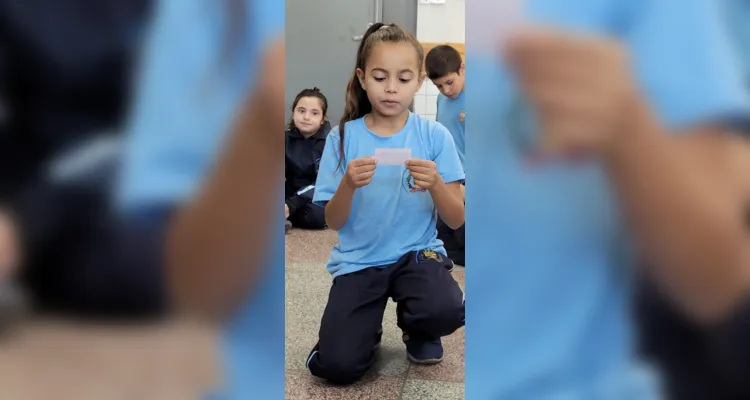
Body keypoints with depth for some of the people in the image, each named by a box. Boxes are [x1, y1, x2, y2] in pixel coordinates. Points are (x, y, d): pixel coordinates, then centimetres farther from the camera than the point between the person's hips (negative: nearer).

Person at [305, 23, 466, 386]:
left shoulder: (434, 135, -4)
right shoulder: (343, 137, -4)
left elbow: (456, 220, -4)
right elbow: (333, 223, -3)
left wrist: (435, 185, -25)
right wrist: (348, 185, -24)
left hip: (417, 253, 1)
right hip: (359, 260, 0)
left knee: (447, 311, -31)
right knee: (337, 366, -18)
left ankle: (417, 329, 7)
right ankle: (366, 328, 19)